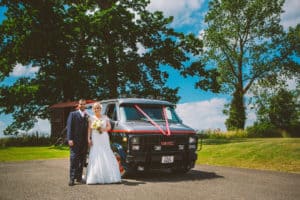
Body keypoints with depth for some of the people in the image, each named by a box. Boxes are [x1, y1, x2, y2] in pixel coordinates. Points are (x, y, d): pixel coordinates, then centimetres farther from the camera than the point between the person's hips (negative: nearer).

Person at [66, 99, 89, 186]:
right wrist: (70, 139, -13)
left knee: (82, 161, 8)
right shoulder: (73, 114, 4)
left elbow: (89, 129, 14)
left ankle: (79, 177, 16)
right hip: (75, 141, -4)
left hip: (84, 142, 4)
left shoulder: (87, 116, 15)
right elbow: (69, 127, -3)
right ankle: (72, 178, -4)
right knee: (74, 159, -6)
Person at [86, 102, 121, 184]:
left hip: (104, 139, 2)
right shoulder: (91, 118, 8)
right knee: (95, 157, -6)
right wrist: (89, 139, -10)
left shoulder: (105, 117, 12)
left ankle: (107, 177, 1)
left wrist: (103, 129, -12)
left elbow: (109, 127, 8)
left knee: (106, 157, -3)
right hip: (95, 140, -2)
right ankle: (95, 178, -6)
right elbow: (89, 129, 1)